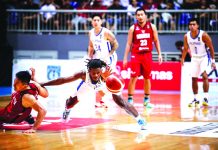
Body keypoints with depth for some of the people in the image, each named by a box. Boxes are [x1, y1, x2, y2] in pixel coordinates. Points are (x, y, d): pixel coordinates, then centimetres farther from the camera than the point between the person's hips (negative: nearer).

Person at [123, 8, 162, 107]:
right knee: (133, 77, -7)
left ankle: (147, 100, 19)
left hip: (147, 55, 2)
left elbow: (156, 41, 9)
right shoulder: (133, 28, 1)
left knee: (147, 78, 8)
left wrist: (159, 54, 0)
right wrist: (125, 58, -2)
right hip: (136, 55, -2)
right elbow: (128, 44, 3)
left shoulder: (152, 27, 4)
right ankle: (130, 99, -1)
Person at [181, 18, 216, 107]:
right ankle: (196, 99, 19)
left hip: (204, 57, -5)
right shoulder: (186, 36, -7)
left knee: (204, 75, -22)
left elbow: (211, 48, -12)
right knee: (194, 79, 6)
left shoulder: (203, 35, -19)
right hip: (194, 58, 5)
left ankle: (205, 98, -21)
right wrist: (182, 59, 8)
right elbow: (186, 49, 9)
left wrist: (213, 61, -13)